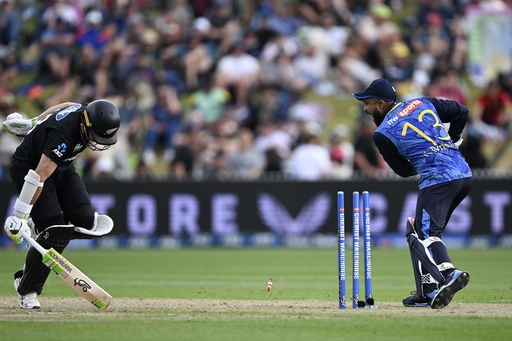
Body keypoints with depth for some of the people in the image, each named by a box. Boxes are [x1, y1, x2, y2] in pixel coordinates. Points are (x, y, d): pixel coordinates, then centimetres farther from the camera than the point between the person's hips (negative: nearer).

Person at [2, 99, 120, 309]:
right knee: (55, 233, -17)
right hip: (27, 166, -8)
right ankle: (26, 290, -2)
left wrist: (33, 124, 22)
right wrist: (19, 217, -42)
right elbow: (38, 176, -40)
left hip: (62, 169, 8)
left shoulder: (87, 112, -14)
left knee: (85, 223, -10)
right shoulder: (63, 135, -38)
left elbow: (64, 107, 8)